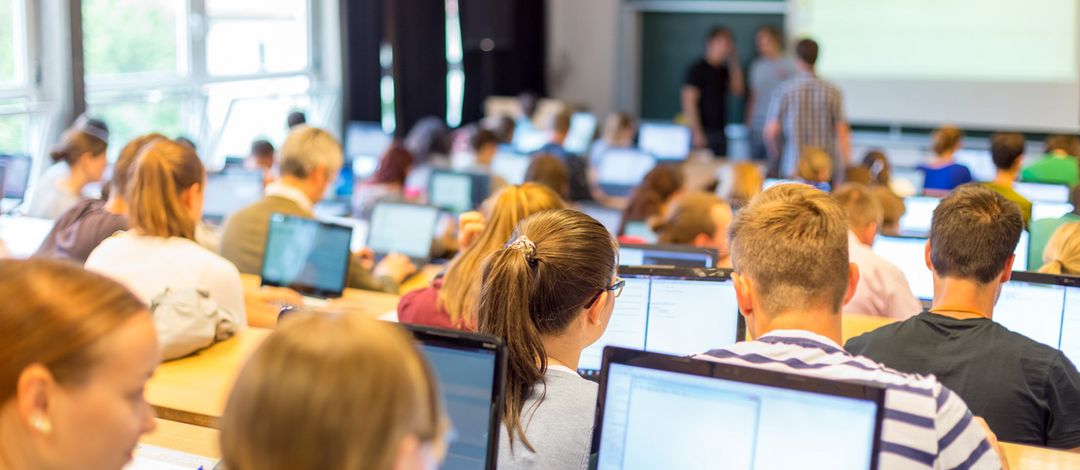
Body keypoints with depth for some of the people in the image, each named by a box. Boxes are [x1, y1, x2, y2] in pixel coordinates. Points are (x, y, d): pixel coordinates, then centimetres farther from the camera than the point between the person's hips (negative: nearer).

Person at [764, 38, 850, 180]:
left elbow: (771, 133, -2)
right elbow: (842, 133, -1)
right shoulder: (832, 91, 0)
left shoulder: (783, 90, -1)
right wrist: (847, 168, 6)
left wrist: (775, 164, 13)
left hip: (793, 167, -1)